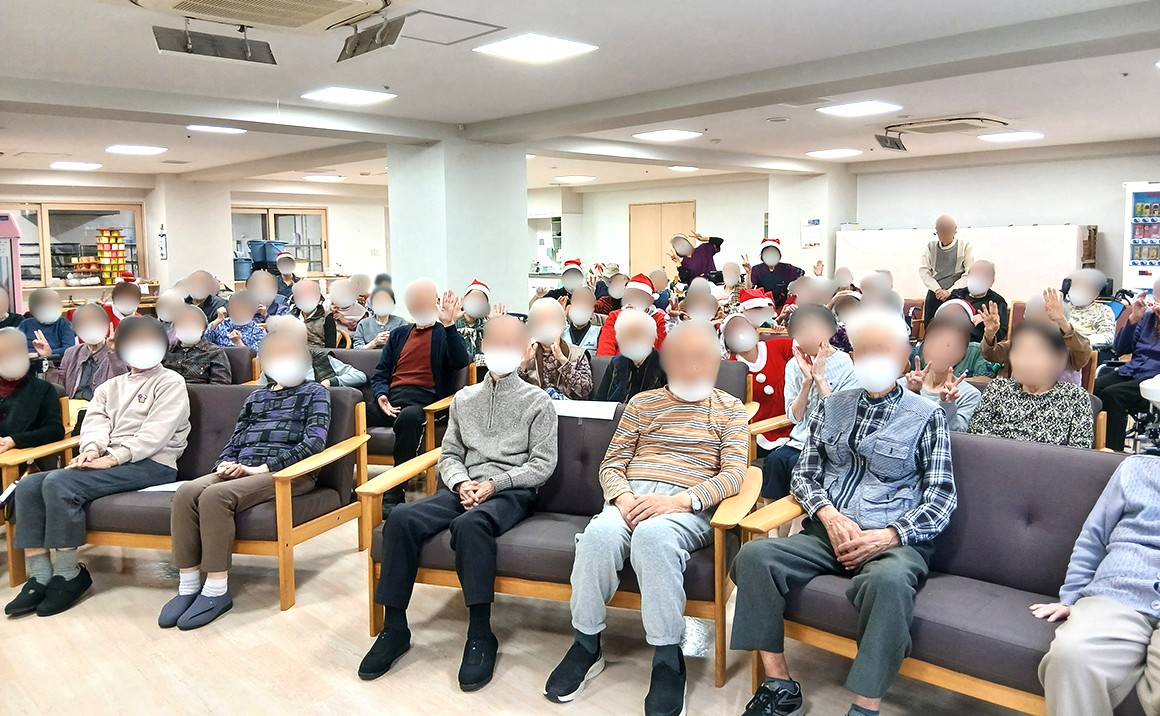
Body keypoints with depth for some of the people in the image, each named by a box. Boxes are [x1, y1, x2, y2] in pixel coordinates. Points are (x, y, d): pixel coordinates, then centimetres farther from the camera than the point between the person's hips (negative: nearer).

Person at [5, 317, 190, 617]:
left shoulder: (170, 383, 3)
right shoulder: (110, 386, 24)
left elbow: (155, 433, -10)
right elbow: (95, 422, 9)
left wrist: (111, 458, -19)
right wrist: (91, 450, -14)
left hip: (150, 464, -7)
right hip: (107, 462, 8)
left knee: (59, 483, -26)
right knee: (28, 486, -11)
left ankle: (69, 575, -16)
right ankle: (40, 577, -13)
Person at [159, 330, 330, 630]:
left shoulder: (314, 393, 11)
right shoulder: (255, 397, 28)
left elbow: (314, 442, -5)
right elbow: (234, 441, 22)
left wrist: (262, 467, -13)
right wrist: (226, 464, -3)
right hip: (242, 470, 5)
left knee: (215, 495, -32)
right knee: (187, 492, -26)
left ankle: (217, 591, -26)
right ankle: (188, 585, -22)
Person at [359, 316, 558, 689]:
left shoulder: (537, 401, 7)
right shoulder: (464, 399, 19)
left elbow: (543, 464, 0)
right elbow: (449, 454, 17)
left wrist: (496, 483, -12)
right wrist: (461, 482, -5)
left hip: (513, 491, -4)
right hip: (465, 488, 4)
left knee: (470, 524, -38)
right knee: (402, 518, -24)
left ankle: (481, 636, -28)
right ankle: (394, 628, -15)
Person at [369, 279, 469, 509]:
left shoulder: (445, 334, 15)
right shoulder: (399, 334, 28)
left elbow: (461, 362, -6)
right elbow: (380, 373, 21)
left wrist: (448, 325, -13)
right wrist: (380, 395, 0)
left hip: (423, 401, -4)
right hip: (391, 399, 4)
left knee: (408, 417, -40)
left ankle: (395, 493, -33)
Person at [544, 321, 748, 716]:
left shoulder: (730, 410, 13)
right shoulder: (642, 403, 19)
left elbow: (733, 475, 0)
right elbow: (612, 463, 14)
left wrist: (679, 501, -17)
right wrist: (623, 497, -11)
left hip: (691, 505, -2)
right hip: (632, 496, 3)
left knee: (652, 534, -38)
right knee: (599, 532, -32)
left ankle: (667, 659, -26)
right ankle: (586, 644, -14)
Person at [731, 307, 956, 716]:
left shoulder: (925, 416, 5)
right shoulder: (832, 408, 15)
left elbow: (941, 499, 0)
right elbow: (804, 474, 14)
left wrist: (887, 536, -16)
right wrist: (830, 515, -7)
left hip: (895, 541, -3)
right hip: (829, 532, 4)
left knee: (888, 579, -39)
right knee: (753, 556, -23)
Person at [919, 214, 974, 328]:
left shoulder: (965, 246, 0)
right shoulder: (931, 247, 7)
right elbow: (923, 270, 2)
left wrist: (950, 291, -14)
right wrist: (937, 289, -11)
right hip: (934, 295, 3)